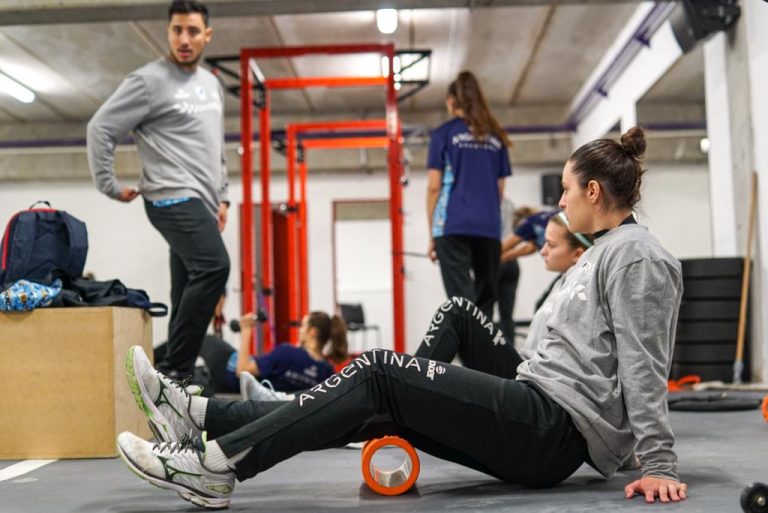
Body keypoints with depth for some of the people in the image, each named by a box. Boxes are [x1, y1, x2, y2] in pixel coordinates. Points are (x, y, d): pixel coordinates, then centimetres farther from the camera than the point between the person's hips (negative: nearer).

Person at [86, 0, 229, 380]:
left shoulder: (212, 84, 17)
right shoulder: (149, 81, -7)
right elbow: (100, 128, -8)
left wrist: (222, 196, 19)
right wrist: (110, 186, -7)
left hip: (201, 203, 8)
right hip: (173, 199, -8)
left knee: (189, 292, 6)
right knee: (214, 267, -25)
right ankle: (175, 369, -20)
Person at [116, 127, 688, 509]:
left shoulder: (635, 255, -9)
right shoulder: (601, 254, 22)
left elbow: (643, 367, -17)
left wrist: (660, 465, -20)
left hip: (558, 431, -9)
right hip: (541, 422, 9)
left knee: (379, 373, -16)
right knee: (380, 404, 1)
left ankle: (218, 465, -17)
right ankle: (206, 418, 1)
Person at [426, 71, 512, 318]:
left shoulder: (444, 134, 3)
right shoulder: (496, 137, 15)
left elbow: (434, 187, 0)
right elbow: (500, 190, 15)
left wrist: (432, 235, 5)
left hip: (453, 226, -4)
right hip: (489, 227, 4)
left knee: (462, 299, -9)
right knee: (486, 299, 9)